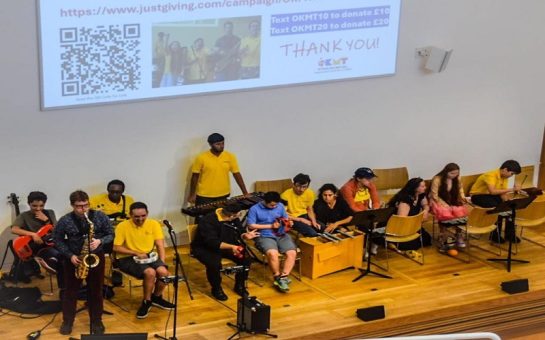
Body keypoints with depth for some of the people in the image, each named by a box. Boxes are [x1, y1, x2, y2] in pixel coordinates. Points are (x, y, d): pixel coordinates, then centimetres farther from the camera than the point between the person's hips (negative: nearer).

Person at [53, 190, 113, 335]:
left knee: (96, 291, 9)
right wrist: (70, 255, -14)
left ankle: (96, 321, 24)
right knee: (71, 291, 10)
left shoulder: (100, 217, -11)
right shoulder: (65, 221, -14)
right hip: (74, 259, 0)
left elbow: (110, 235, -1)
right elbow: (57, 240, -3)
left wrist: (100, 241, -21)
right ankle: (67, 321, 26)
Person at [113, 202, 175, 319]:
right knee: (150, 272, -31)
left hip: (149, 256, 4)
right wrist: (136, 253, -18)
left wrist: (162, 263, -13)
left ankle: (157, 297, 4)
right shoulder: (122, 226, -10)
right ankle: (146, 302, -7)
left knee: (163, 272, -25)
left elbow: (160, 246, 1)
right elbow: (116, 248, -11)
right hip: (128, 258, -4)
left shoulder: (154, 224, 1)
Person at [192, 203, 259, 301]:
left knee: (245, 259, -14)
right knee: (214, 264, -36)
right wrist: (231, 247, -47)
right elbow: (212, 242, -36)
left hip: (227, 245, 6)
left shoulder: (234, 219, -7)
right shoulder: (208, 221, -29)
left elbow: (239, 231, 7)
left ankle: (239, 286, 7)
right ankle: (216, 289, -8)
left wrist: (245, 235, -18)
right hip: (205, 248, -6)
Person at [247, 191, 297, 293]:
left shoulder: (280, 206, 12)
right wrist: (270, 226, -10)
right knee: (272, 253, -34)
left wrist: (287, 223, -4)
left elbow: (285, 219, 22)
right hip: (264, 236, -4)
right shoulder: (254, 209, -3)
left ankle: (283, 277, -23)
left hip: (282, 235, 4)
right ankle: (278, 278, -15)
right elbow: (251, 225, -8)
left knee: (292, 253, -23)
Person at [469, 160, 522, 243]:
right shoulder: (491, 175, -27)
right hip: (478, 195, -8)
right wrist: (511, 189, -40)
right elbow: (492, 191, -40)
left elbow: (503, 193, -5)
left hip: (491, 195, 8)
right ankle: (495, 235, -16)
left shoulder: (505, 177, -2)